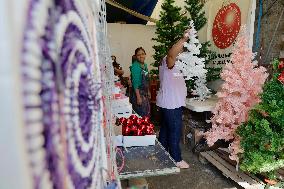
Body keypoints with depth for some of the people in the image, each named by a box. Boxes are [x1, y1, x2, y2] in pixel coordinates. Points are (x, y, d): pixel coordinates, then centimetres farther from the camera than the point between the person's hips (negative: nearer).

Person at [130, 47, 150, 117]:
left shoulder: (145, 65, 9)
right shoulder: (135, 66, -16)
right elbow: (135, 82, -20)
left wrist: (148, 92, 16)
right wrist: (138, 97, -23)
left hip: (145, 93, 9)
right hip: (138, 93, -8)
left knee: (147, 114, 18)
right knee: (141, 115, 0)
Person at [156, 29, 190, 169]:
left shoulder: (175, 64, 17)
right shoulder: (167, 61, -15)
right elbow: (171, 53, -40)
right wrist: (184, 39, -45)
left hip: (171, 103, 11)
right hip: (171, 105, -11)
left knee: (165, 129, 18)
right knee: (175, 131, -2)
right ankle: (176, 160, 11)